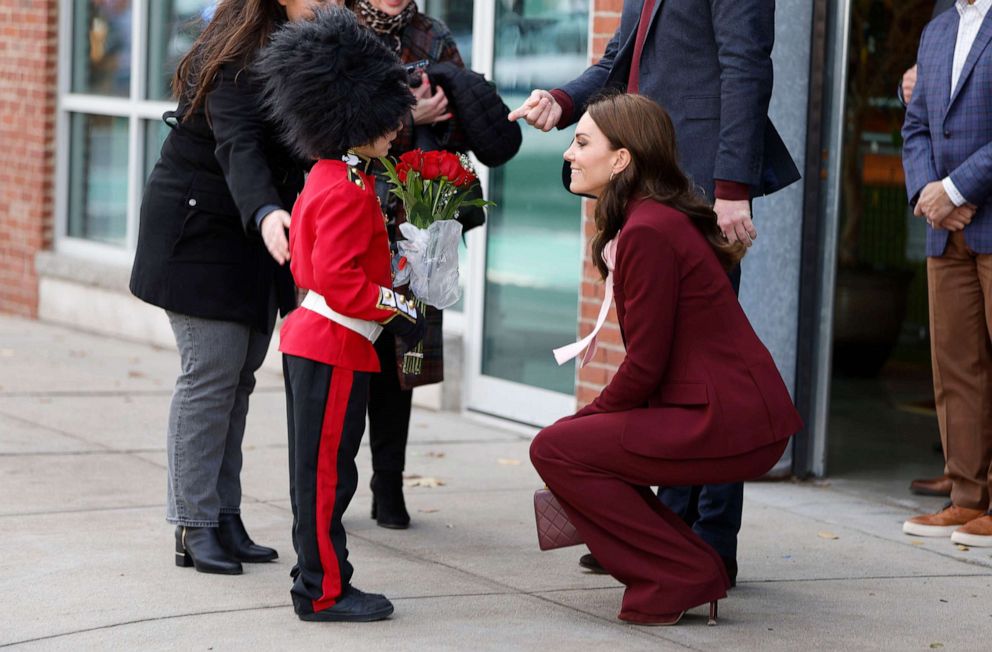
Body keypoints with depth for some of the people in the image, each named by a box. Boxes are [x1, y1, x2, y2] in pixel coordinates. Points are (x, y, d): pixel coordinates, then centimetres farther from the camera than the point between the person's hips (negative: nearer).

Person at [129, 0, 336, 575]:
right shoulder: (239, 64, -21)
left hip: (253, 241, 8)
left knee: (240, 375, 8)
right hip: (202, 231, -8)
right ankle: (194, 528, -2)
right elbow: (238, 146, -37)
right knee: (212, 374, -9)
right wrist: (265, 213, -53)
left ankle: (225, 518, 13)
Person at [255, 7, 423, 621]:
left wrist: (389, 309, 14)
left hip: (309, 338, 10)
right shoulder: (348, 192, -20)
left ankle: (319, 581, 22)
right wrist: (398, 309, -16)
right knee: (327, 472, -4)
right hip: (336, 345, -10)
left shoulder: (325, 180, 12)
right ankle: (325, 592, 2)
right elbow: (338, 279, -25)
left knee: (319, 470, 14)